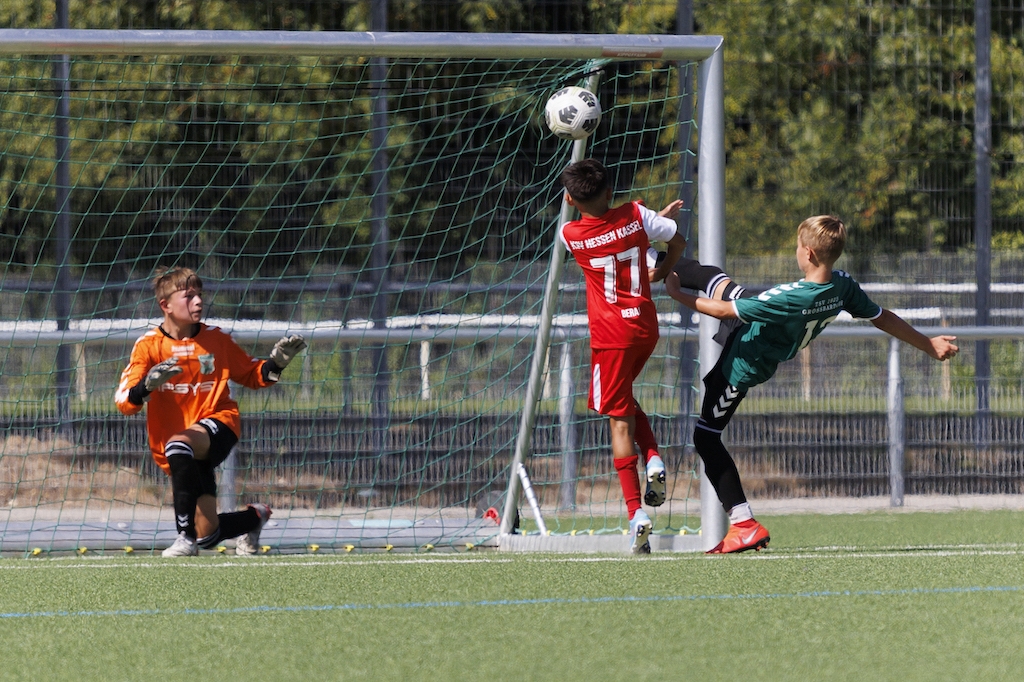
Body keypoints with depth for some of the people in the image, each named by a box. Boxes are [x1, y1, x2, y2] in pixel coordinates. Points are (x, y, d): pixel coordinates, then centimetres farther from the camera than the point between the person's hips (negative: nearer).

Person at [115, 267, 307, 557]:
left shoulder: (217, 339, 3)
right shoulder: (149, 345, -3)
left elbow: (252, 376, 17)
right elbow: (123, 402, -10)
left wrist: (277, 362, -2)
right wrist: (147, 385, -30)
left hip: (218, 423, -2)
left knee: (178, 446, -38)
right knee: (207, 535, 1)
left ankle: (187, 538, -31)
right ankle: (254, 517, 37)